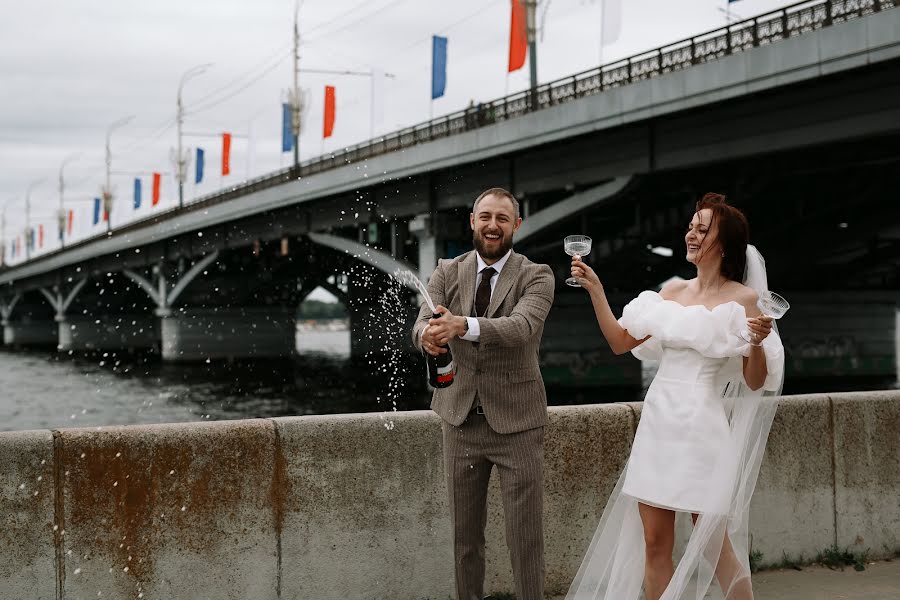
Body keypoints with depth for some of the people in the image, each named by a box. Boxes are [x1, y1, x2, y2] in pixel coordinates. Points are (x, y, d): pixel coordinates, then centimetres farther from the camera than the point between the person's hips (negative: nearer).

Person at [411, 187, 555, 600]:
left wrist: (464, 325, -42)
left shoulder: (536, 276, -5)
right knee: (465, 533, 13)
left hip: (516, 421, -3)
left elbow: (522, 326, -25)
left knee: (525, 534, 0)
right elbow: (422, 324, -11)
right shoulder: (447, 272, 4)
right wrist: (427, 334, -37)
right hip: (461, 418, 3)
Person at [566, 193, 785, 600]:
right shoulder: (672, 292, 10)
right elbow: (621, 342, 12)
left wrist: (758, 343, -24)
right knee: (654, 543, 7)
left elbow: (755, 382, -5)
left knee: (713, 545, 2)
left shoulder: (744, 299, -5)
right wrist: (595, 291, 5)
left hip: (703, 428, -5)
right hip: (658, 423, 5)